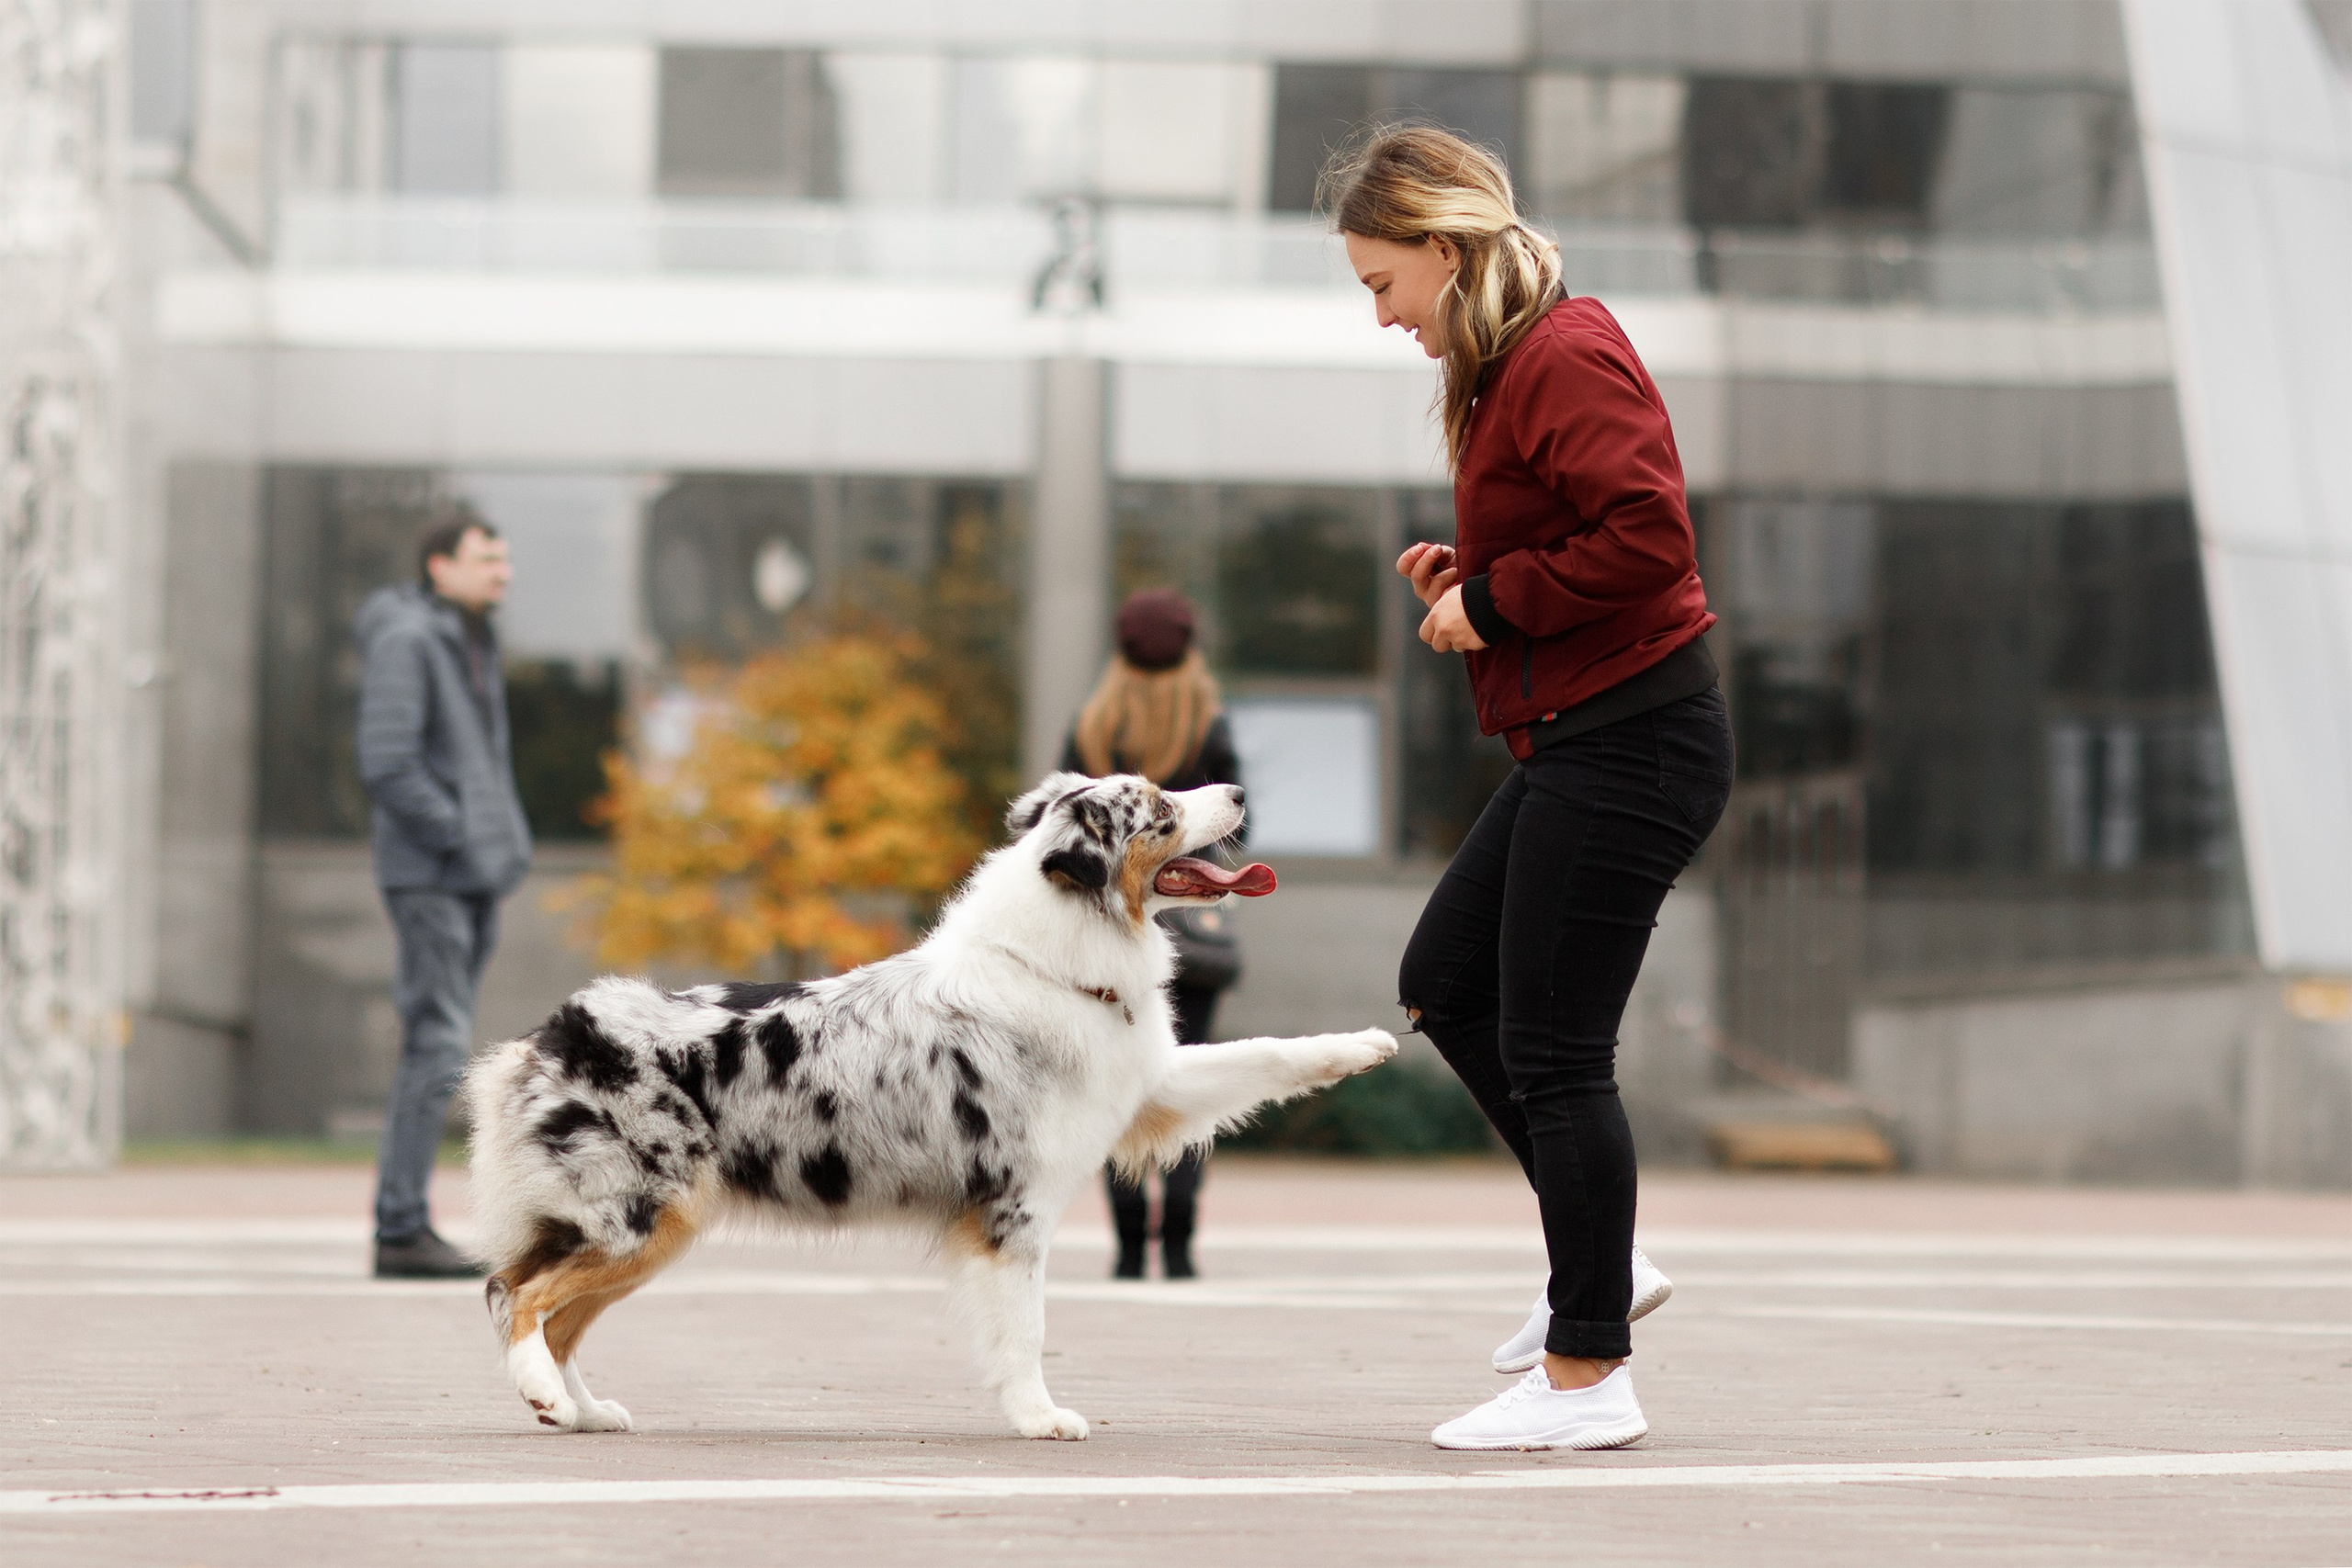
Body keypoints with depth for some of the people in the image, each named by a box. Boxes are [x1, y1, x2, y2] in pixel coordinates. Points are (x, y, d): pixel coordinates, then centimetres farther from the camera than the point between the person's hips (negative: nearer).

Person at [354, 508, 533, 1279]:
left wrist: (508, 836, 12)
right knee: (437, 1047, -11)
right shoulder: (404, 642, -13)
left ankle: (406, 1223, 12)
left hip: (475, 876, 9)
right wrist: (458, 837, -17)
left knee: (438, 1048, 9)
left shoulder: (474, 642, 16)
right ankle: (399, 1230, -9)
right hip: (428, 877, -9)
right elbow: (387, 766, -21)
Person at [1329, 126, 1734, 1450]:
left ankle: (1587, 1376, 2)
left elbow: (1650, 535, -26)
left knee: (1551, 1050, -6)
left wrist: (1496, 598, -16)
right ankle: (1599, 1261, 23)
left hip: (1630, 741, -11)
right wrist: (1470, 572, 6)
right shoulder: (1510, 362, 15)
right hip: (1579, 743, 11)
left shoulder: (1567, 359, -17)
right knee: (1446, 982, 17)